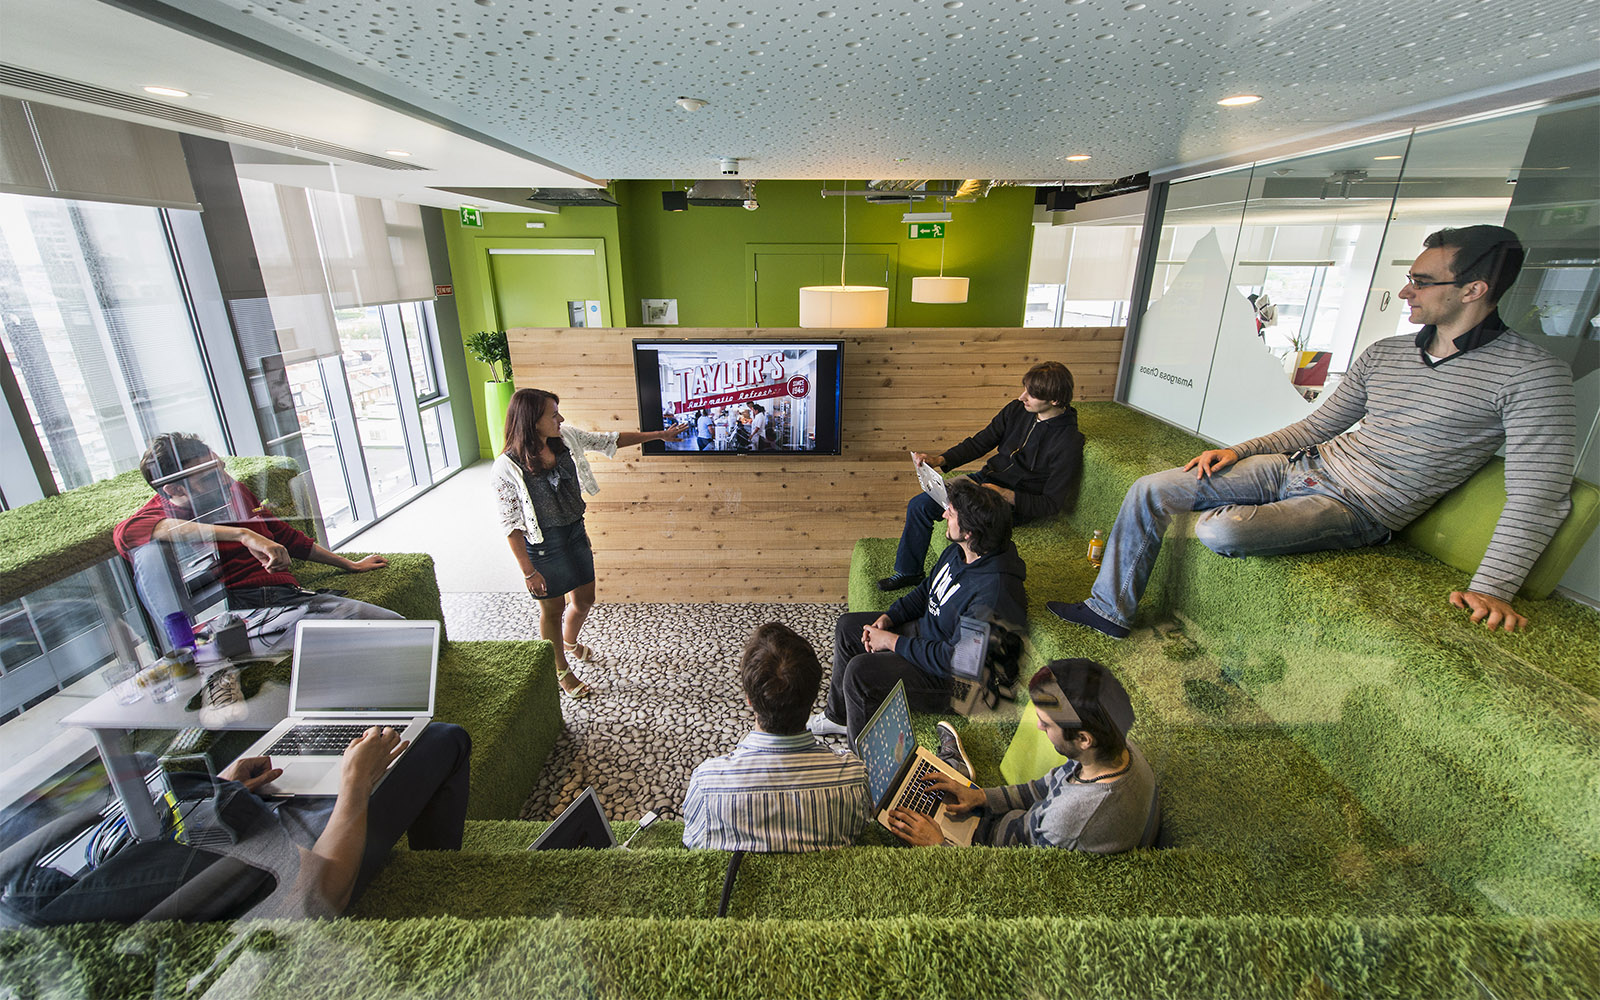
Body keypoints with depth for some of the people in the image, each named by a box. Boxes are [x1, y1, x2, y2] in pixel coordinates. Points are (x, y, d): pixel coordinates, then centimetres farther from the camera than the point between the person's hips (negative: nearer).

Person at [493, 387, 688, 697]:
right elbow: (510, 524, -18)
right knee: (553, 609, 14)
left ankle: (570, 643, 54)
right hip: (543, 545, -6)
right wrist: (528, 571, -16)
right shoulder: (508, 467, -23)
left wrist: (658, 435, 5)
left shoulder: (566, 437, -9)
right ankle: (561, 670, 39)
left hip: (575, 533, 6)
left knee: (584, 600, 21)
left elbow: (611, 439, 3)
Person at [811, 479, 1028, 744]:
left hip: (953, 679, -10)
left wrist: (894, 642, -22)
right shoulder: (959, 552, -4)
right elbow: (927, 589, 12)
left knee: (860, 671, -24)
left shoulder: (993, 593, -33)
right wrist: (888, 618, -2)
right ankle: (838, 716, 32)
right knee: (847, 627, 12)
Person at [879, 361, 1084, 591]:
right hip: (986, 478, 7)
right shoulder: (1017, 409, -2)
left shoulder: (1069, 444, -19)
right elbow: (980, 442, 6)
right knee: (919, 504, -5)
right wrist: (940, 460, -8)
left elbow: (1052, 504, -16)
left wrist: (1004, 495, -26)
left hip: (1016, 503, -6)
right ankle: (908, 571, 13)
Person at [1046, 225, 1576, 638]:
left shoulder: (1531, 375, -9)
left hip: (1355, 509, -6)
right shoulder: (1382, 355, 11)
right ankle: (1110, 609, 0)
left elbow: (1540, 495, -14)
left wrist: (1492, 587, -23)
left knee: (1220, 532, -35)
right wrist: (1238, 450, 4)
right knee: (1149, 490, -9)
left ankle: (1237, 514, 7)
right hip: (1300, 467, 7)